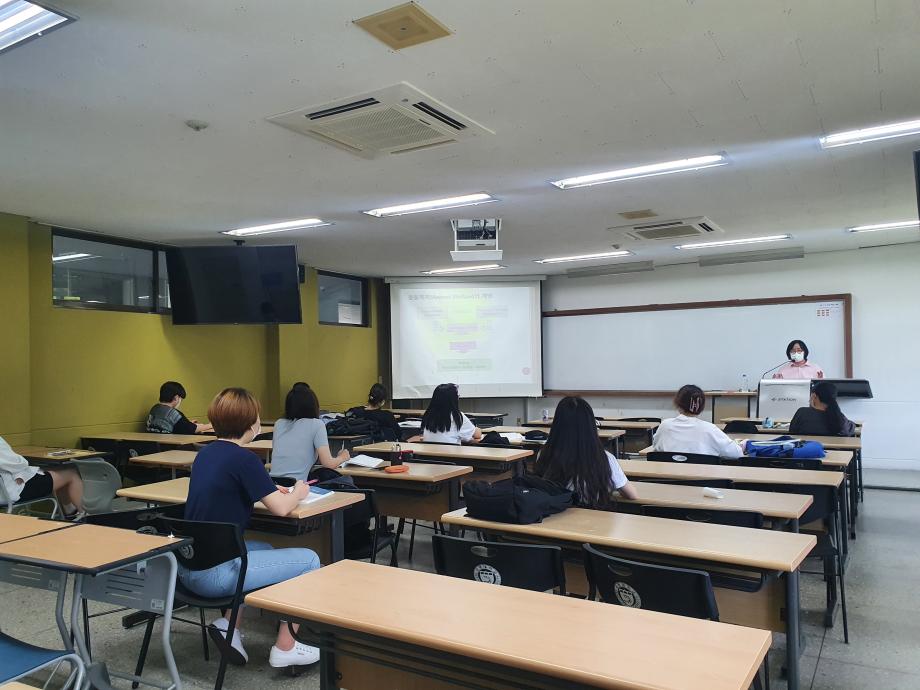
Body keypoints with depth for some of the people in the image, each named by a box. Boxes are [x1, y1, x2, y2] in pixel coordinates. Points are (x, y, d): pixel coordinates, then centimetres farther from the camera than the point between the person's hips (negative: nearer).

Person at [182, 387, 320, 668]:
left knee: (264, 549, 32)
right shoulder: (243, 459, -17)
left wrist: (272, 489, 19)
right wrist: (298, 492, 6)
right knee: (309, 560, 0)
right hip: (214, 573, -9)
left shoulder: (206, 453, 8)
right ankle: (285, 648, 8)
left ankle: (229, 623, 20)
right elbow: (280, 508, -16)